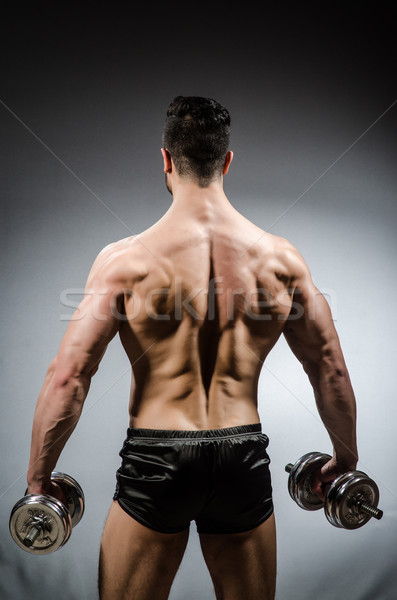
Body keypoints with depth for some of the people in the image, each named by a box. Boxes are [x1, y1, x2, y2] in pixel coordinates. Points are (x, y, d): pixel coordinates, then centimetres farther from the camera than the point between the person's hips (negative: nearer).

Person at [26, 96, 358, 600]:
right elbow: (331, 371, 3)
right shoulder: (280, 257, -3)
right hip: (243, 461, 3)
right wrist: (346, 458, 18)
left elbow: (67, 376, -12)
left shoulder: (127, 258, -11)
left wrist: (38, 478, 2)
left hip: (155, 462, -2)